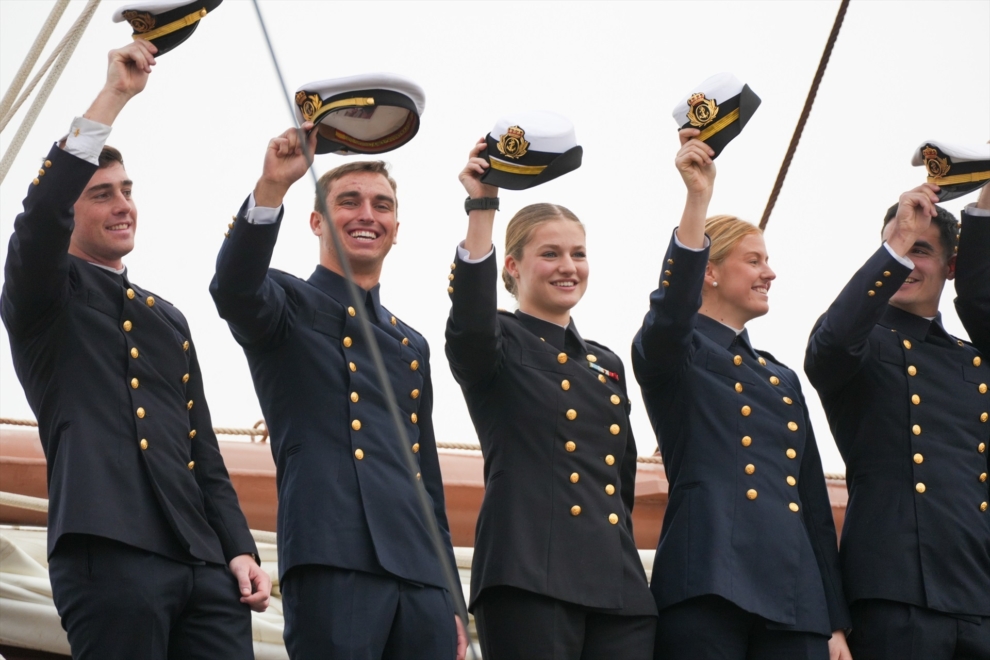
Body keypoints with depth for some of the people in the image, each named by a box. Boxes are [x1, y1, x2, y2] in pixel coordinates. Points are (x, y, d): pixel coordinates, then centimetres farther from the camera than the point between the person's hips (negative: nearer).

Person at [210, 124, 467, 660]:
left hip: (421, 575, 6)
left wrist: (450, 603, 19)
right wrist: (272, 187, -30)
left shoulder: (411, 346, 26)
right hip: (333, 562, -6)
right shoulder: (289, 306, 9)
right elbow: (232, 288, -16)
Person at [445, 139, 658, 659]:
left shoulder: (607, 364, 24)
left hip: (618, 587, 6)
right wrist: (482, 208, -26)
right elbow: (469, 320, -20)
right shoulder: (498, 345, 5)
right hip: (529, 577, -6)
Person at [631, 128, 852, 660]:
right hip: (708, 588, -6)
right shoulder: (672, 353, 7)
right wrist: (698, 197, -28)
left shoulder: (782, 379, 26)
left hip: (796, 597, 6)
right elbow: (669, 314, -19)